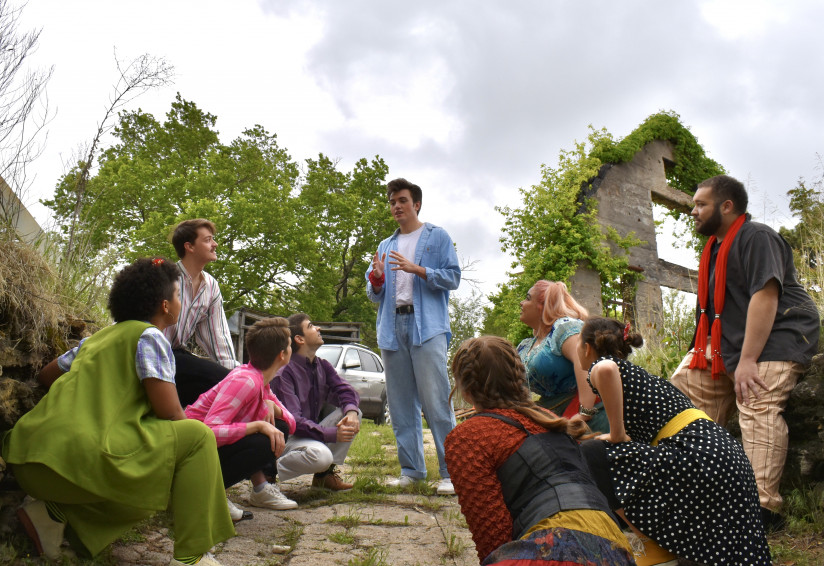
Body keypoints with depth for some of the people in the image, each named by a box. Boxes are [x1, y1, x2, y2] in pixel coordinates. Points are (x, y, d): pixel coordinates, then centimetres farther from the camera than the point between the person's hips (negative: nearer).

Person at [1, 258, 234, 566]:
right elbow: (170, 414, -10)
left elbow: (46, 375, 30)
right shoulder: (149, 336, -4)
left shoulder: (99, 336, 20)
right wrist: (190, 431, 11)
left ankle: (54, 511, 13)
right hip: (79, 454, -9)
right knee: (197, 437, -3)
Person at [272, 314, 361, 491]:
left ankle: (326, 474, -3)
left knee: (353, 413, -10)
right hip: (288, 438, -8)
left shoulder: (323, 366, 6)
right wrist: (332, 434, -34)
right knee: (321, 455, -36)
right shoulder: (285, 372, -19)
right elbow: (292, 420, -27)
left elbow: (345, 390, -2)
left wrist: (351, 412, -27)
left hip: (314, 431, 8)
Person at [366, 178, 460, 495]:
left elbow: (452, 278, 0)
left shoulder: (437, 237, 10)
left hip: (427, 326, -5)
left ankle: (451, 471, -7)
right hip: (392, 328, 5)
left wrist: (417, 269, -12)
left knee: (436, 400, -12)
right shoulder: (385, 246, 24)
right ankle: (411, 469, 14)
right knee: (400, 404, 6)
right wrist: (376, 280, -1)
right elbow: (375, 295, 21)